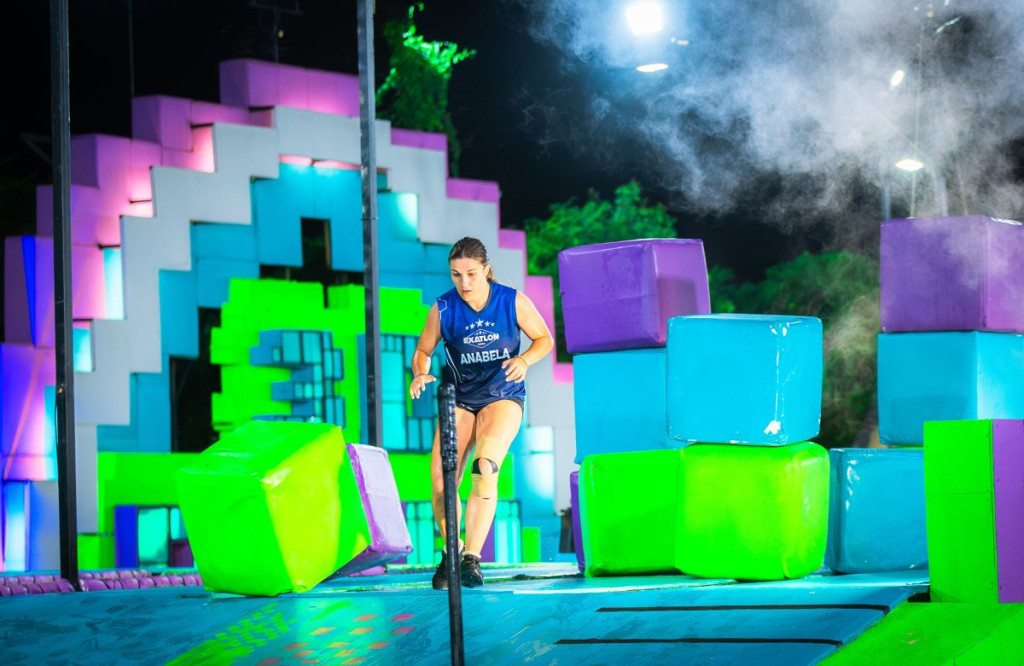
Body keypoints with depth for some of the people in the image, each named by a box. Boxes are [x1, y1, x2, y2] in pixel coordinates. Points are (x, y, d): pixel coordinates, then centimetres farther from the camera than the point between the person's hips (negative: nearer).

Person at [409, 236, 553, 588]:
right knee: (440, 481, -12)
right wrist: (420, 375, -17)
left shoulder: (513, 301, -9)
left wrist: (525, 360, -17)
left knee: (485, 470, -27)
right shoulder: (443, 308, -8)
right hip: (458, 399, 2)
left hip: (502, 396, -2)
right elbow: (423, 351, 5)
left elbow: (545, 338, 3)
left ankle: (471, 557, -26)